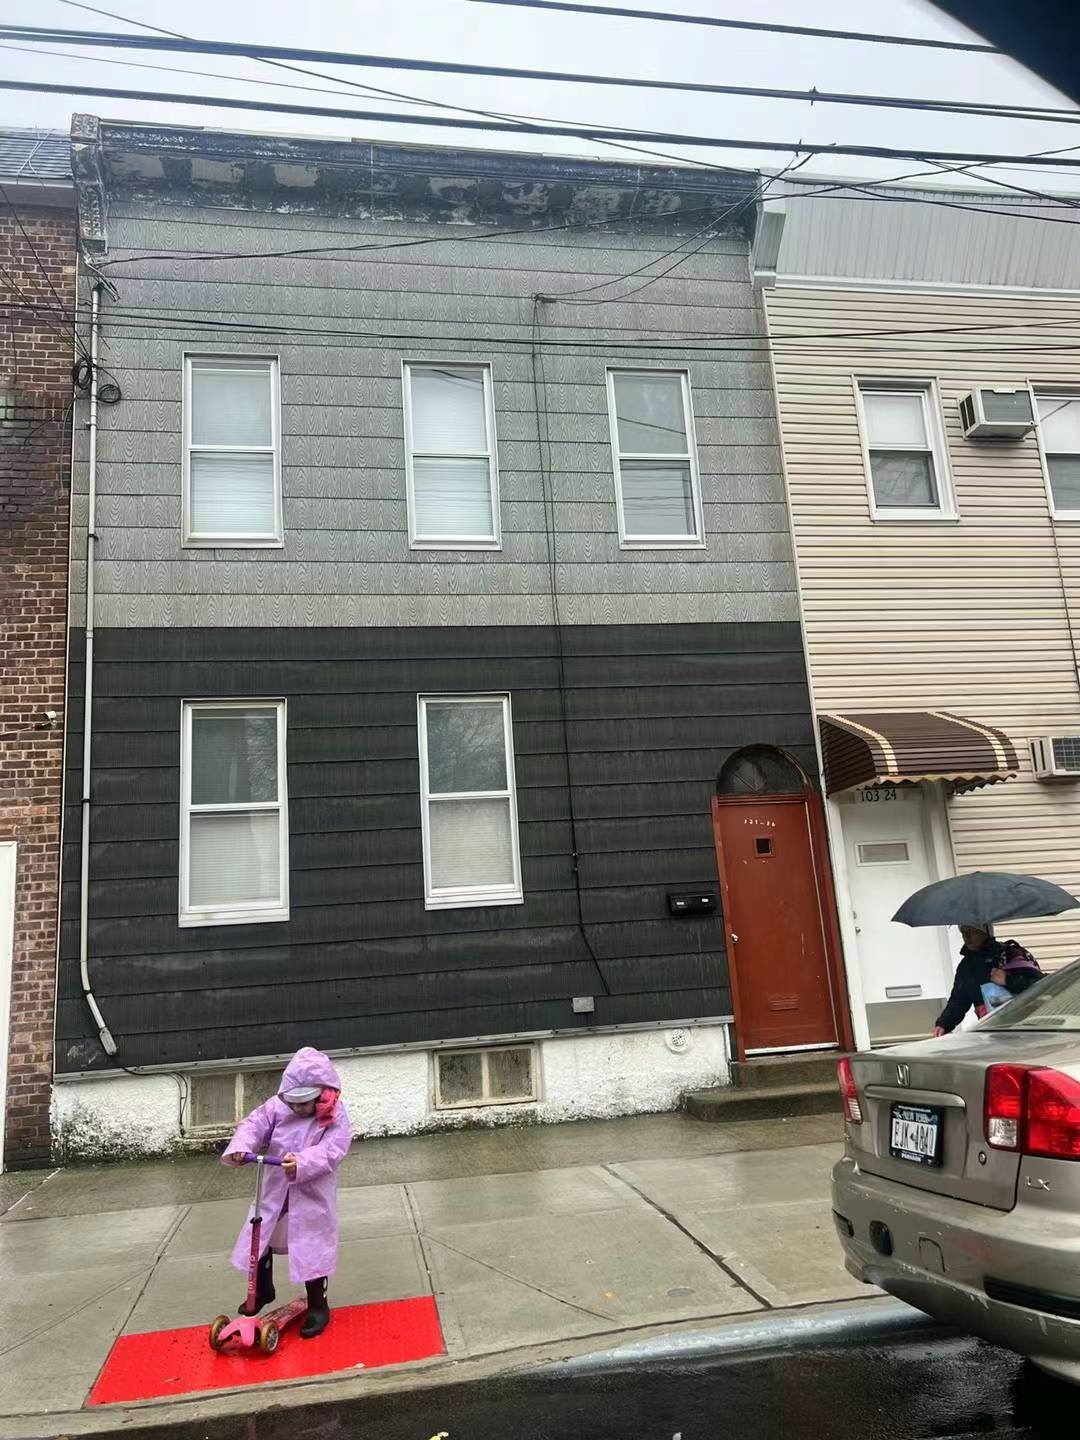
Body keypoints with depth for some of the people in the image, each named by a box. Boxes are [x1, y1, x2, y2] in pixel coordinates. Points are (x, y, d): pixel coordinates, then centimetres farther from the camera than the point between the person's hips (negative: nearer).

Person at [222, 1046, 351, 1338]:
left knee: (312, 1248, -1)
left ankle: (318, 1306, 19)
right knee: (259, 1238, 15)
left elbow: (332, 1150, -26)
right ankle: (263, 1290, 43)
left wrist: (302, 1163, -41)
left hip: (312, 1195, -4)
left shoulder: (335, 1116, -16)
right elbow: (254, 1125, -14)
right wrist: (240, 1148, -35)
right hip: (275, 1190, 4)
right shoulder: (277, 1106, -6)